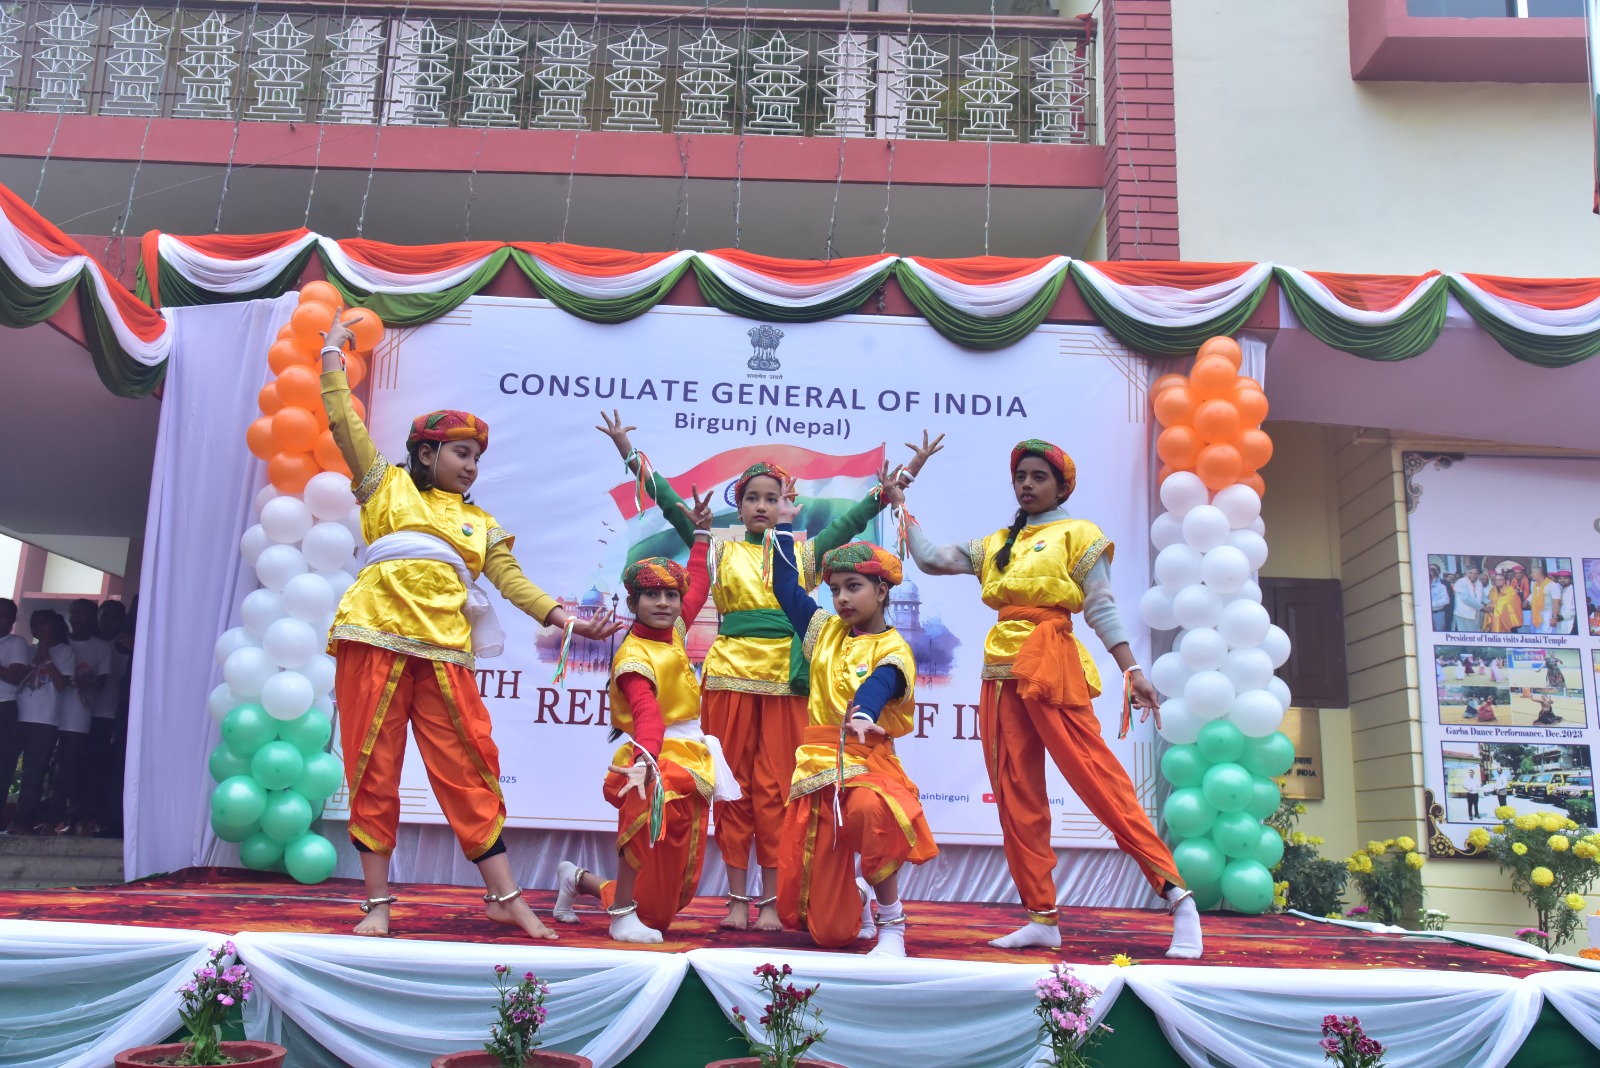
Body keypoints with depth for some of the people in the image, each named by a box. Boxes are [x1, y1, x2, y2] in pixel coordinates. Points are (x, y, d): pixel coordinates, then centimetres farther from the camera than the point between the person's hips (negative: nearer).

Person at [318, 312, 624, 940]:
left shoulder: (480, 524, 21)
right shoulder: (386, 487, 15)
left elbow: (513, 581, 11)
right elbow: (344, 422, 10)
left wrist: (563, 618, -3)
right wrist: (333, 353, 14)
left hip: (443, 653, 2)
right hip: (375, 640, -2)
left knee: (469, 771, 0)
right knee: (373, 771, 0)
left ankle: (504, 898, 5)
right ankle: (378, 904, 9)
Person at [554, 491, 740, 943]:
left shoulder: (674, 633, 9)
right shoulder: (634, 656, -14)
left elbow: (697, 588, 28)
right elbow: (647, 713, -32)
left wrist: (701, 535, 33)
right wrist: (645, 761, -49)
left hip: (691, 761, 8)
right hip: (658, 756, -8)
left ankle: (579, 880, 34)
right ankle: (624, 912, -22)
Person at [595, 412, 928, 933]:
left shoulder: (803, 553, 12)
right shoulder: (721, 551, 9)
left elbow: (852, 520, 11)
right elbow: (672, 506, 5)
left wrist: (901, 478, 6)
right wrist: (631, 454, 1)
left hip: (784, 678, 0)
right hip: (730, 673, 0)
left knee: (775, 789, 1)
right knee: (734, 786, 4)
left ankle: (773, 900, 8)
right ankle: (737, 898, 11)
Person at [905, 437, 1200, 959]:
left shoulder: (1077, 534, 6)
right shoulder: (994, 546, 21)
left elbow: (1101, 607, 0)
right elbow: (930, 558, 18)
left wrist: (1132, 670, -9)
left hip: (1051, 663, -6)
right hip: (1001, 672, 6)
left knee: (1097, 778, -13)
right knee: (1016, 796, 3)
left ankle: (1176, 895, -8)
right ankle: (1042, 918, 8)